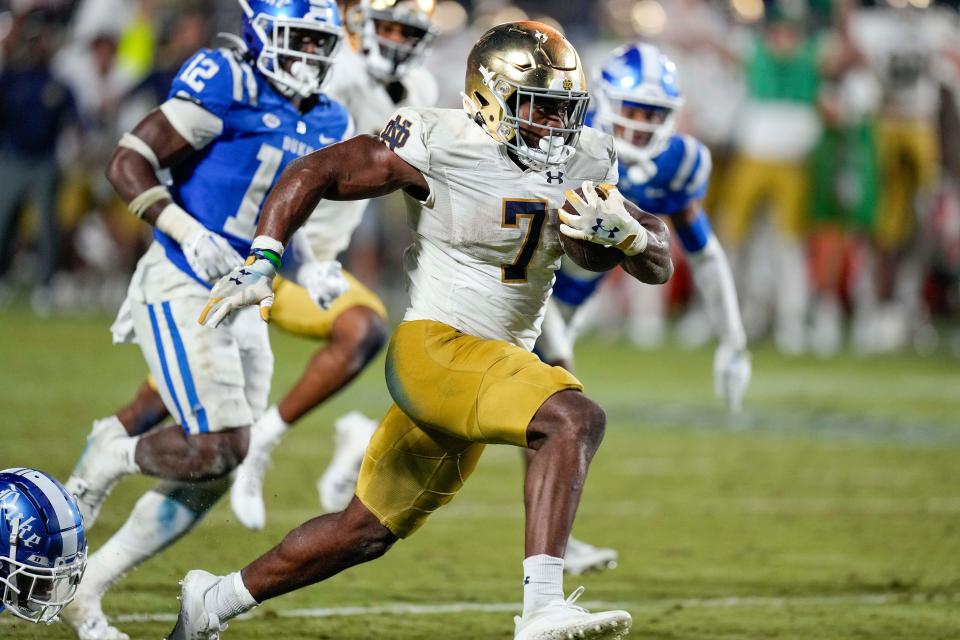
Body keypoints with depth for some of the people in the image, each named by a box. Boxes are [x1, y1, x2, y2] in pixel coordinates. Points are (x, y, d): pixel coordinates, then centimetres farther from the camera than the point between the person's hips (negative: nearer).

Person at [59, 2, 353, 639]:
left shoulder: (324, 125, 12)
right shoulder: (227, 86, -12)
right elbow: (128, 163, -13)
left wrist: (306, 270, 5)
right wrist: (188, 232, -25)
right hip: (180, 291, -8)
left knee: (211, 476, 4)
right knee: (217, 448, -21)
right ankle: (112, 453, 9)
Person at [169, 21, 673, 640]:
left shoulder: (586, 161, 4)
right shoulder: (443, 143, -13)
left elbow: (661, 265, 7)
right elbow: (314, 174, -6)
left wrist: (623, 230, -15)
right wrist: (260, 265, -16)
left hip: (501, 364, 7)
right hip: (433, 349, -7)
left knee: (369, 531, 15)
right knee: (575, 420, -30)